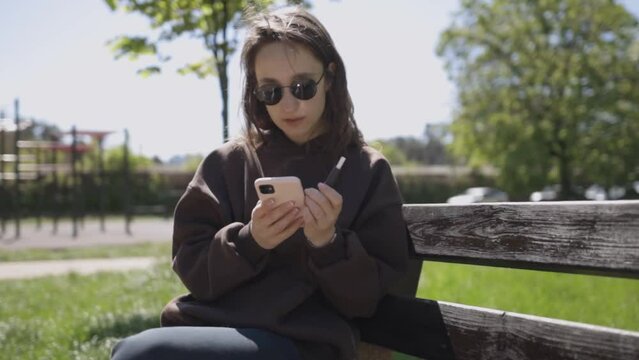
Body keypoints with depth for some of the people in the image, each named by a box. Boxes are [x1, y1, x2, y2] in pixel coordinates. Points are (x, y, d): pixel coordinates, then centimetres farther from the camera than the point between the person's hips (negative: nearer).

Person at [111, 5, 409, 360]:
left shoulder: (368, 172, 3)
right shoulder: (228, 162, 9)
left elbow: (368, 297, 2)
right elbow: (192, 268, 5)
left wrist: (328, 244, -17)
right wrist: (248, 242, -14)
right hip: (214, 327, 4)